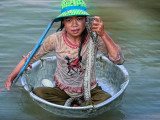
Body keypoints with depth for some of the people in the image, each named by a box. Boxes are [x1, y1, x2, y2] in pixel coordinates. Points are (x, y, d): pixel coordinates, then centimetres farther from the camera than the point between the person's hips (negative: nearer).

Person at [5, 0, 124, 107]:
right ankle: (76, 107, -13)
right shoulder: (56, 39, -13)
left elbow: (119, 60, -23)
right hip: (63, 90, 2)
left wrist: (103, 35, -34)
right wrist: (10, 78, -7)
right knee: (37, 92, -24)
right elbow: (31, 58, -2)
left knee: (107, 98, -30)